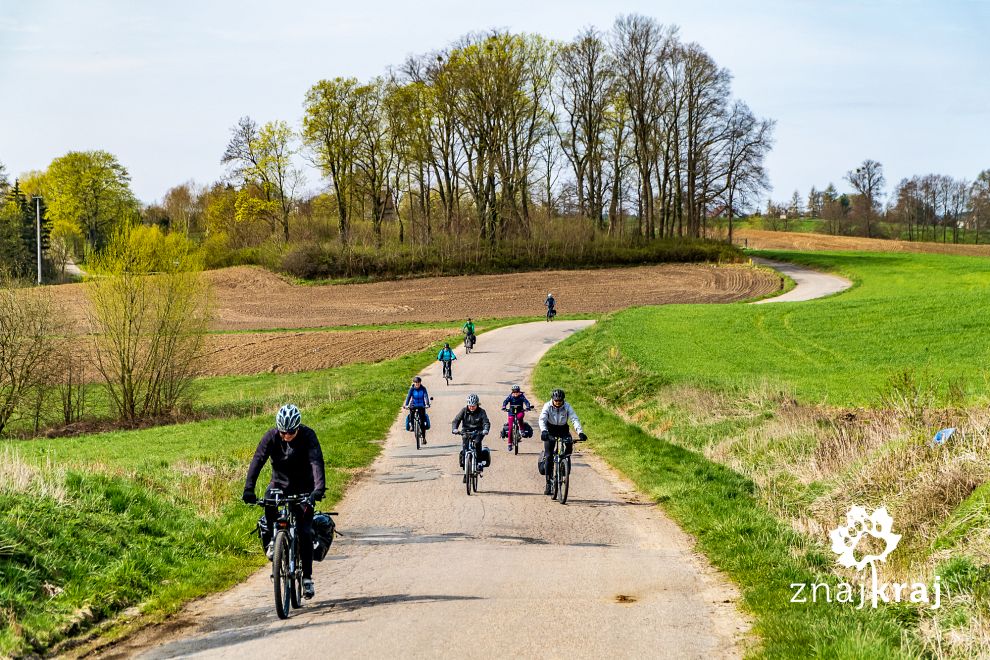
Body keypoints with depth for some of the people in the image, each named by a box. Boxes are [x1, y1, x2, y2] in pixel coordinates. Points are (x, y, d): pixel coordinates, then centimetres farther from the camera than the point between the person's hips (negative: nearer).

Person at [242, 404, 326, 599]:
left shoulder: (308, 436, -22)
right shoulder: (271, 436, -17)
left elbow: (316, 462, -33)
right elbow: (258, 460, -25)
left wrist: (319, 488, -49)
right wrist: (249, 489, -39)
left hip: (304, 487, -1)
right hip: (280, 483, 2)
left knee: (304, 531, -12)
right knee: (268, 501, -33)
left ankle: (307, 578, -4)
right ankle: (274, 538, -6)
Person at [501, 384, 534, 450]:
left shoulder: (521, 396, -9)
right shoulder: (510, 396, -8)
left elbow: (526, 401, -22)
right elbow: (505, 401, -21)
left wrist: (528, 407, -42)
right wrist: (504, 407, -41)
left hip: (520, 411, -1)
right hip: (512, 412, 1)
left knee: (520, 416, -39)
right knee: (510, 427, -5)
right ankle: (510, 443, 5)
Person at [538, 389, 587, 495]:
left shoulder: (567, 406, -16)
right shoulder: (547, 406, -19)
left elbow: (575, 419, -24)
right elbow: (542, 419, -30)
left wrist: (580, 432, -40)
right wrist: (543, 431, -49)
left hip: (563, 429, 1)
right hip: (550, 430, -1)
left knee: (569, 443, -30)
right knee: (549, 456, -11)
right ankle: (548, 483, -7)